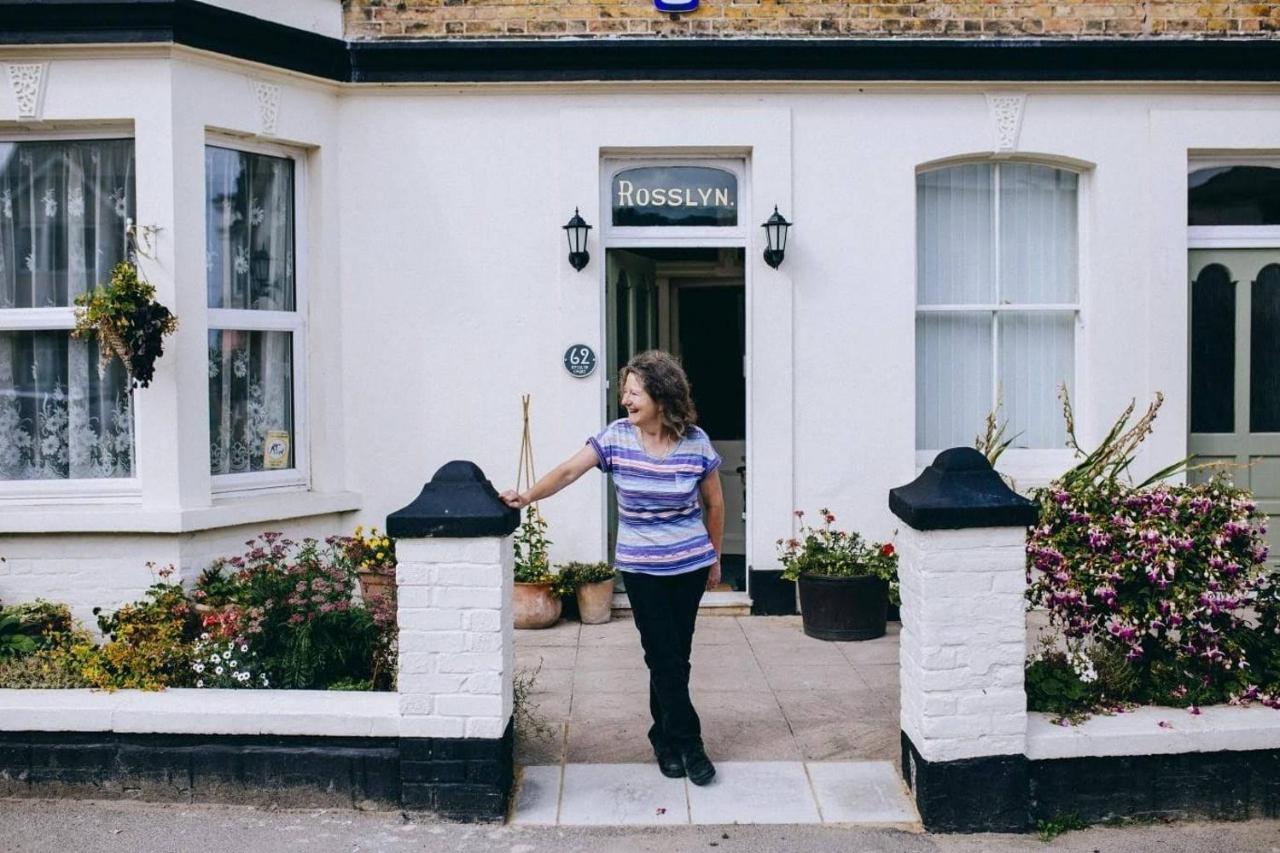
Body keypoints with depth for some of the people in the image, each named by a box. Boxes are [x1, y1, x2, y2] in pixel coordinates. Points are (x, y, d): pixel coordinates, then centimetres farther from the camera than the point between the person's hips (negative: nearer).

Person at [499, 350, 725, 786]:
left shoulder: (695, 442, -7)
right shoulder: (616, 437, -7)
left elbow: (714, 503, 5)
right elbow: (568, 470, -11)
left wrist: (715, 557, 12)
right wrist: (528, 496, -26)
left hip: (690, 565, 0)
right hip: (641, 568, 0)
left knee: (674, 656, 8)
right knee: (665, 657, -1)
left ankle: (666, 739, 26)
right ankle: (687, 744, 14)